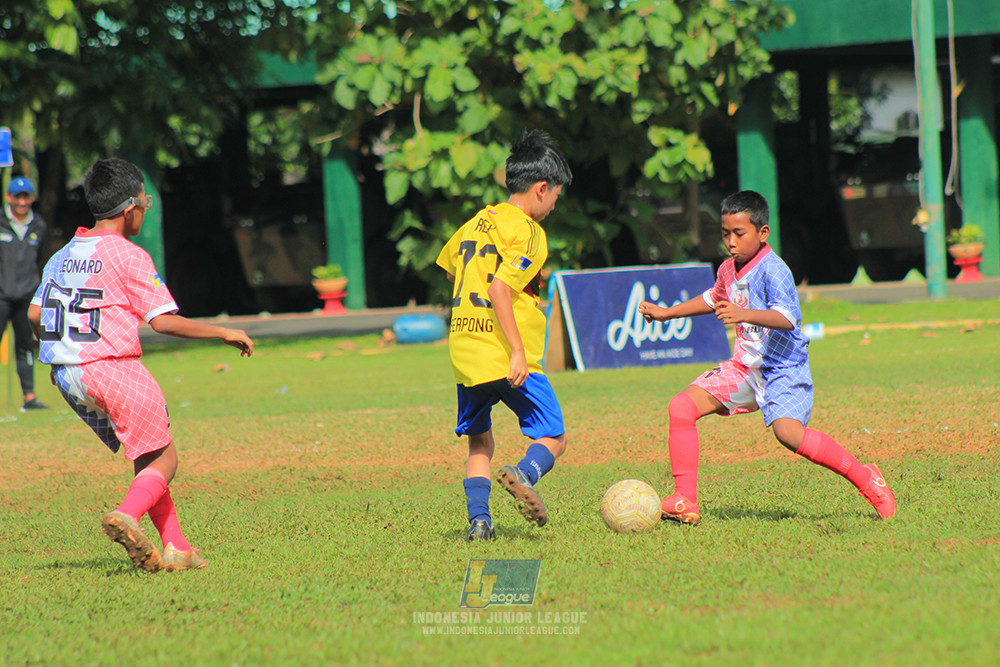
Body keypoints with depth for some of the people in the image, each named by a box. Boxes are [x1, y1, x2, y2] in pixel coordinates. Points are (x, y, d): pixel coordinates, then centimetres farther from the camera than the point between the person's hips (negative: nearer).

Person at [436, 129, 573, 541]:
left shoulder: (477, 221, 13)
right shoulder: (526, 231, -10)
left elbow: (450, 266, 29)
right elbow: (499, 288, -21)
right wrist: (518, 352, -21)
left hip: (465, 353, 7)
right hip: (507, 357, -7)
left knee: (479, 445, 17)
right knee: (553, 439, 2)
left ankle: (478, 517, 2)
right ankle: (524, 474, -27)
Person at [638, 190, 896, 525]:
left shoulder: (772, 271, -17)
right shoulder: (728, 270, 8)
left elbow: (787, 318, -34)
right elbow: (712, 298, 33)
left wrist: (744, 315, -48)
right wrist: (667, 313, 35)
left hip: (782, 368, -8)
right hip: (744, 368, 8)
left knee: (788, 432, -32)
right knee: (681, 408, -4)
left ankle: (865, 478, -16)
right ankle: (685, 503, 0)